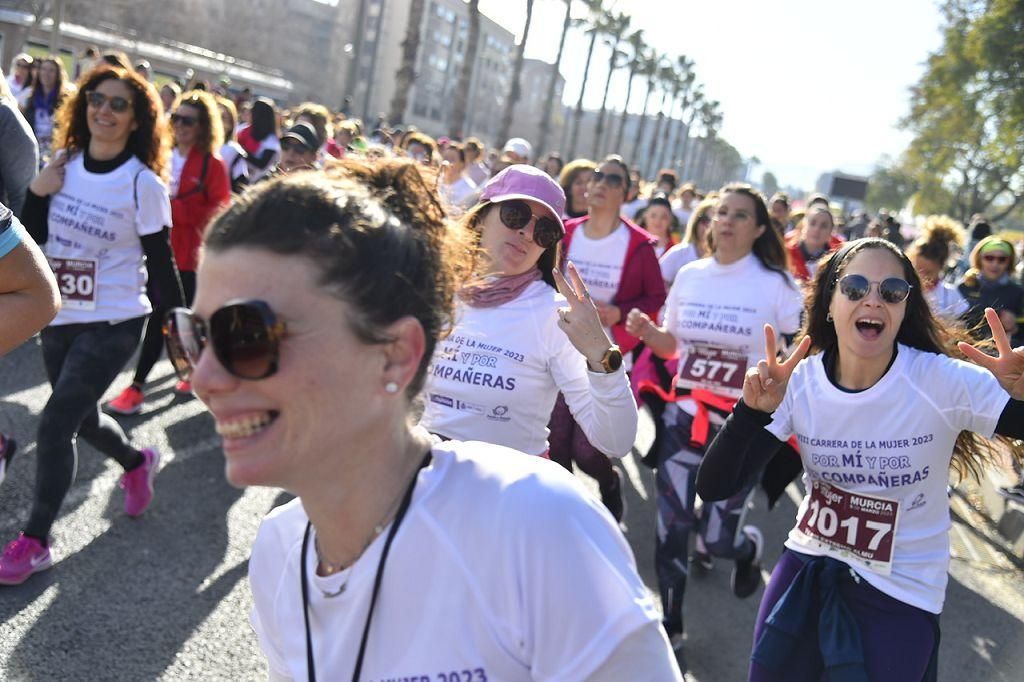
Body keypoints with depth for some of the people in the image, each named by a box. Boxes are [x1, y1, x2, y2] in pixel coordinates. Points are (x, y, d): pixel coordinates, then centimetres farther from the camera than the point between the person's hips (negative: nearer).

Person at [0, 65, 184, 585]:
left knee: (53, 426, -8)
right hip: (59, 318, 6)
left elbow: (160, 263, -8)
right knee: (81, 417, 19)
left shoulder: (143, 184, -13)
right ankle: (137, 463, 50)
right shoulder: (64, 164, 2)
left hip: (112, 325, -6)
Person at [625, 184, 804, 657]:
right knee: (671, 525, 0)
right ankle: (670, 625, 22)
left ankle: (748, 546, 37)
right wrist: (645, 330, -6)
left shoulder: (775, 284, -8)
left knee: (717, 536, -3)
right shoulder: (690, 276, 3)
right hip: (684, 415, 3)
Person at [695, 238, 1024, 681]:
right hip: (807, 570, 3)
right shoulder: (799, 382, -12)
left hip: (902, 595, -3)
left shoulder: (945, 382, -20)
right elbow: (713, 488, -14)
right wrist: (753, 411, -31)